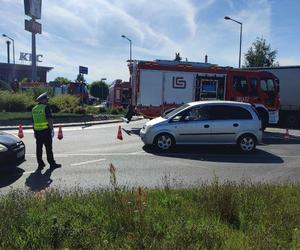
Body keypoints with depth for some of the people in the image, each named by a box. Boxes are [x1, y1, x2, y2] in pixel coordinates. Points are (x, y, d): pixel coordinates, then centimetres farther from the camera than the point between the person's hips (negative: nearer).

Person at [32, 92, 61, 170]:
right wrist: (52, 129, -10)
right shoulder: (46, 107, -9)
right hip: (46, 131, -6)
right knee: (48, 148, 0)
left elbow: (33, 121, 16)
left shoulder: (34, 109, 13)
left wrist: (35, 131, 20)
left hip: (37, 131, 6)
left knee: (39, 148, 9)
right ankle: (52, 164, 7)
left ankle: (40, 164, 14)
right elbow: (49, 120, -16)